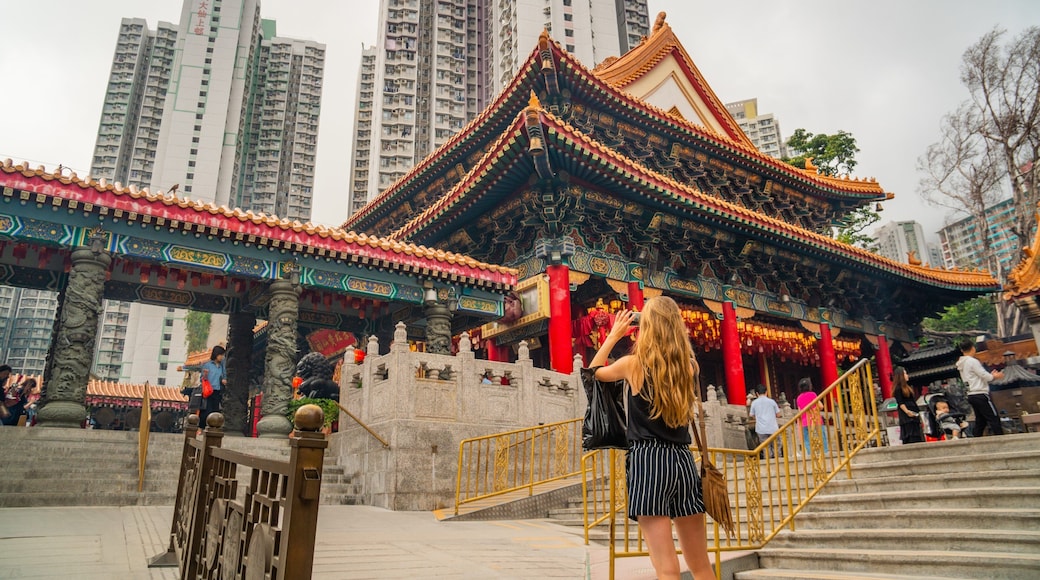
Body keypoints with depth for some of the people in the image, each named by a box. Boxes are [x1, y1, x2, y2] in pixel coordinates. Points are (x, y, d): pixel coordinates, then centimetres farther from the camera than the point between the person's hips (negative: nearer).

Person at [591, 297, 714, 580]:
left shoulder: (633, 363, -3)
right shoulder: (690, 364, 6)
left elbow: (595, 371, 16)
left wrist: (614, 335, 23)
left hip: (648, 461, -5)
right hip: (682, 460, 5)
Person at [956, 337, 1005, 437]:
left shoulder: (961, 364, 15)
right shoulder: (972, 361, -11)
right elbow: (985, 376, -10)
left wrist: (991, 376, 18)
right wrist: (995, 376, 9)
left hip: (971, 395, 8)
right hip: (981, 394, -8)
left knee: (980, 421, 11)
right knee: (994, 419, -5)